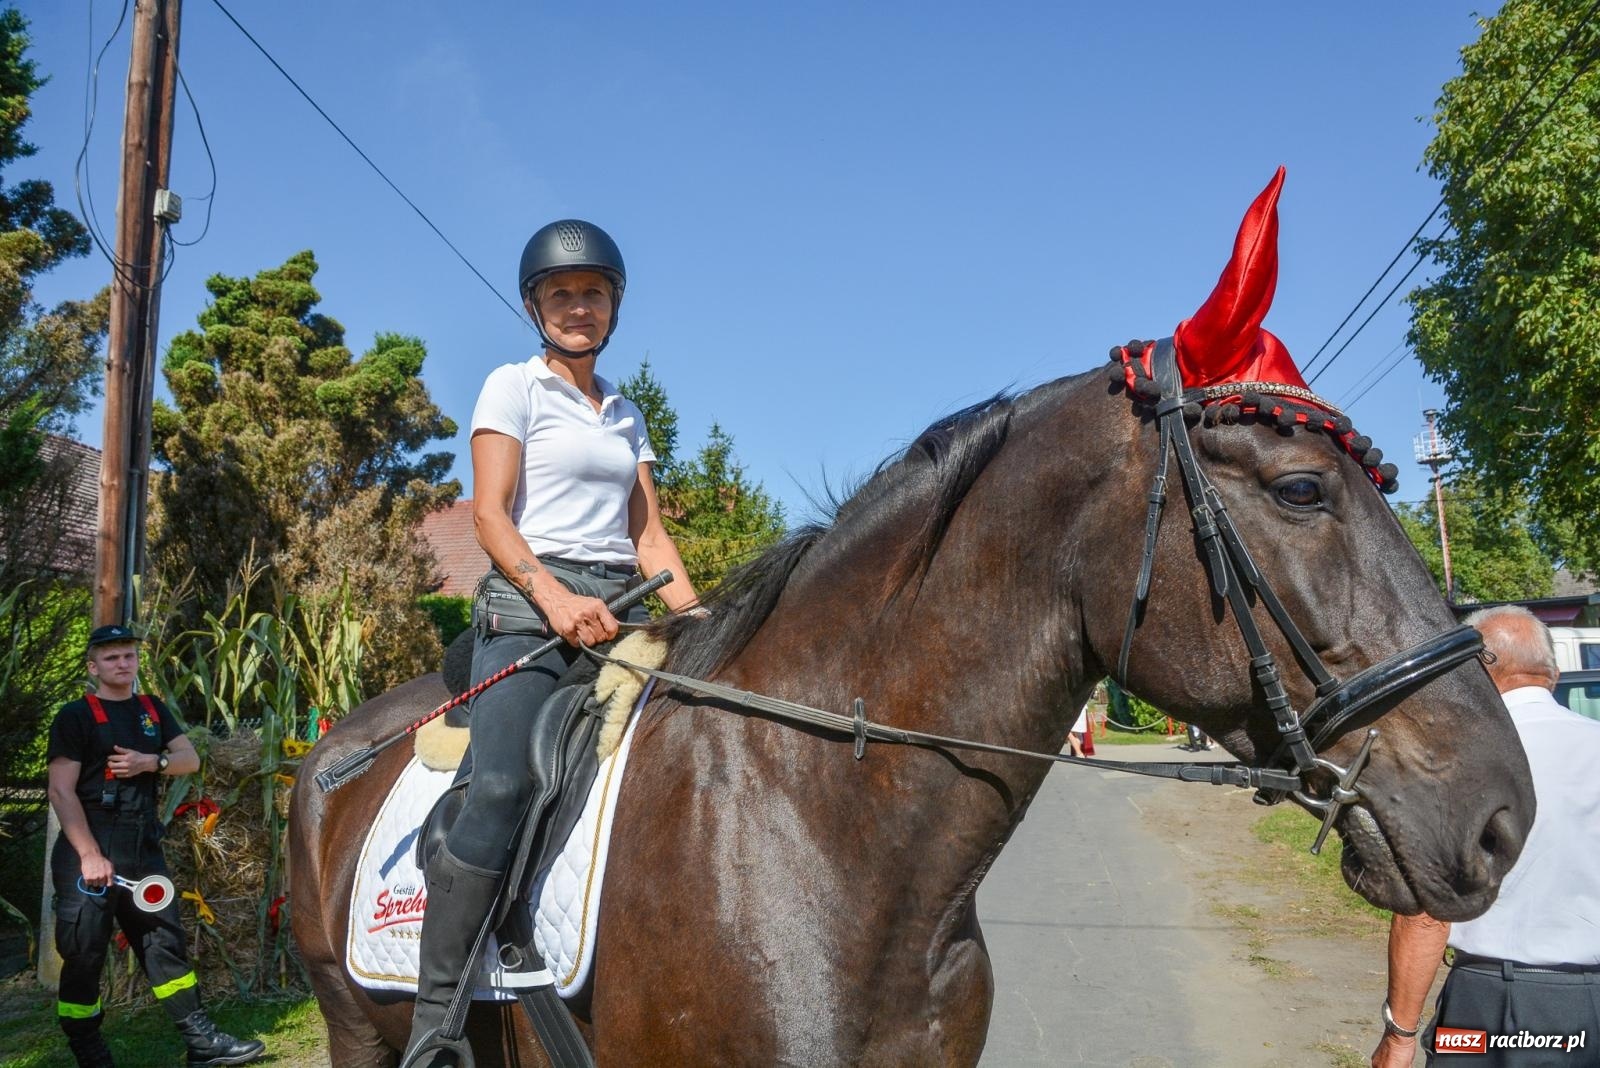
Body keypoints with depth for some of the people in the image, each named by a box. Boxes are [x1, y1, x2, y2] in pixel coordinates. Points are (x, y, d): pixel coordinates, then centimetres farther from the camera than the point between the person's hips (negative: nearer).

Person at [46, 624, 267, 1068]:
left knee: (166, 942, 9)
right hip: (89, 850, -6)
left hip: (143, 847, 6)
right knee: (84, 955, -1)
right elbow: (61, 791, -11)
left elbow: (191, 759, 12)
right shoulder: (75, 716, -4)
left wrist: (151, 761, -11)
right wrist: (90, 856, -20)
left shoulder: (153, 709, 15)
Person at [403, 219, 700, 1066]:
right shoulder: (513, 387, 6)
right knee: (501, 789, -23)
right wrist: (552, 595, -21)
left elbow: (649, 533, 17)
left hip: (618, 609, 6)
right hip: (528, 599, -6)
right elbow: (490, 514, -5)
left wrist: (694, 617, 1)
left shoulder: (626, 414, 22)